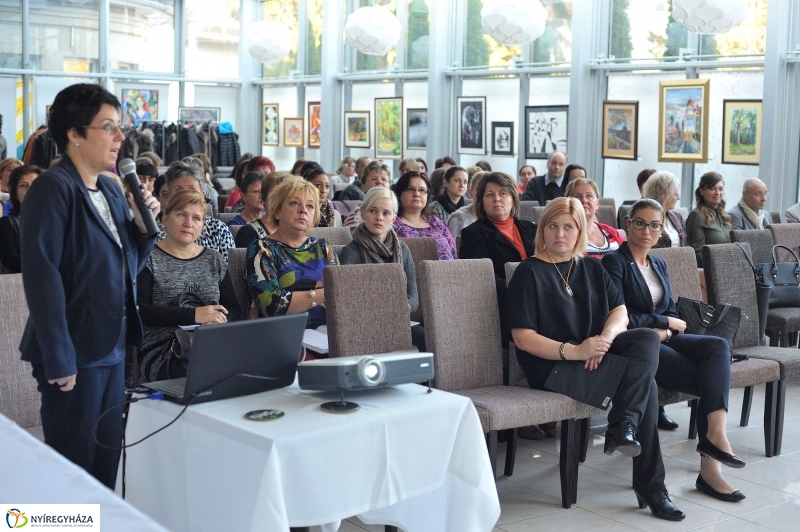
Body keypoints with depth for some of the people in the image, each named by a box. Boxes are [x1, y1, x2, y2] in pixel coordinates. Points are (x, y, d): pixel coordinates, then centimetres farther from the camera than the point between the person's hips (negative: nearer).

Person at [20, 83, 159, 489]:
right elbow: (42, 275, -20)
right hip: (74, 355, -8)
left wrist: (143, 225, 0)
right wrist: (59, 359, -21)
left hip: (112, 349, 8)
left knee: (107, 460, 16)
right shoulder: (53, 188, -14)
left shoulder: (110, 190, 11)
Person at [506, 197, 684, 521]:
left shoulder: (592, 269, 18)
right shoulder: (530, 272, -1)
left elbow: (620, 312, 6)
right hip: (552, 365, -6)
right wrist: (573, 351, -25)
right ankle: (649, 485, -21)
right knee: (645, 380, -26)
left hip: (596, 353, 6)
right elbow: (522, 336, -11)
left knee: (648, 339, -25)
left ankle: (623, 425, -29)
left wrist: (605, 339, -18)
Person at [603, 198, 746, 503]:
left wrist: (664, 331, -9)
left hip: (663, 340, 7)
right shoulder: (615, 262, -3)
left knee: (719, 346, -24)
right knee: (714, 378, -22)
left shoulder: (659, 265, 20)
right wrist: (665, 321, -4)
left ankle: (715, 433, -33)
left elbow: (673, 314, 15)